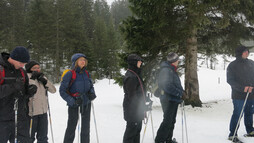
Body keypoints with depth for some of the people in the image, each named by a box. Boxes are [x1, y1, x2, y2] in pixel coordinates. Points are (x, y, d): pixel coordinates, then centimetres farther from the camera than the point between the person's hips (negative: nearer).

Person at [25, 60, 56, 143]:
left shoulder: (42, 77, 12)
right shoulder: (27, 77, -6)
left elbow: (53, 90, 7)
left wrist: (45, 81, -7)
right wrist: (33, 77, -20)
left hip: (43, 111, 6)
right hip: (31, 111, -6)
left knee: (43, 136, 16)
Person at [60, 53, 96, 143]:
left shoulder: (86, 73, 3)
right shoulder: (70, 74, -12)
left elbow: (91, 86, 17)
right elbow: (62, 91, -12)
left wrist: (92, 93, -5)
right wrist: (72, 101, -20)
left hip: (86, 103, 5)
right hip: (74, 104, -5)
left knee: (86, 127, 12)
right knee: (71, 126, 1)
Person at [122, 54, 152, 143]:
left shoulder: (136, 74, 14)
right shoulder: (131, 77, -19)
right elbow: (132, 95, -23)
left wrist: (146, 99, 16)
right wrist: (143, 106, -21)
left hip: (137, 109, 10)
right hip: (133, 110, -10)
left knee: (137, 129, 17)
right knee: (131, 130, -2)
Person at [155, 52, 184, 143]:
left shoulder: (171, 70, 16)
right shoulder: (166, 70, -17)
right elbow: (167, 86, -26)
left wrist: (180, 91, 7)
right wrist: (179, 93, -18)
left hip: (173, 100, 11)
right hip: (169, 100, -11)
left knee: (171, 121, 17)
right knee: (168, 121, -9)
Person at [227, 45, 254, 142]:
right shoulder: (232, 65, -5)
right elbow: (230, 80, -9)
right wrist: (242, 88, -20)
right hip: (239, 95, -5)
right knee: (237, 114, -7)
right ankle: (232, 134, 1)